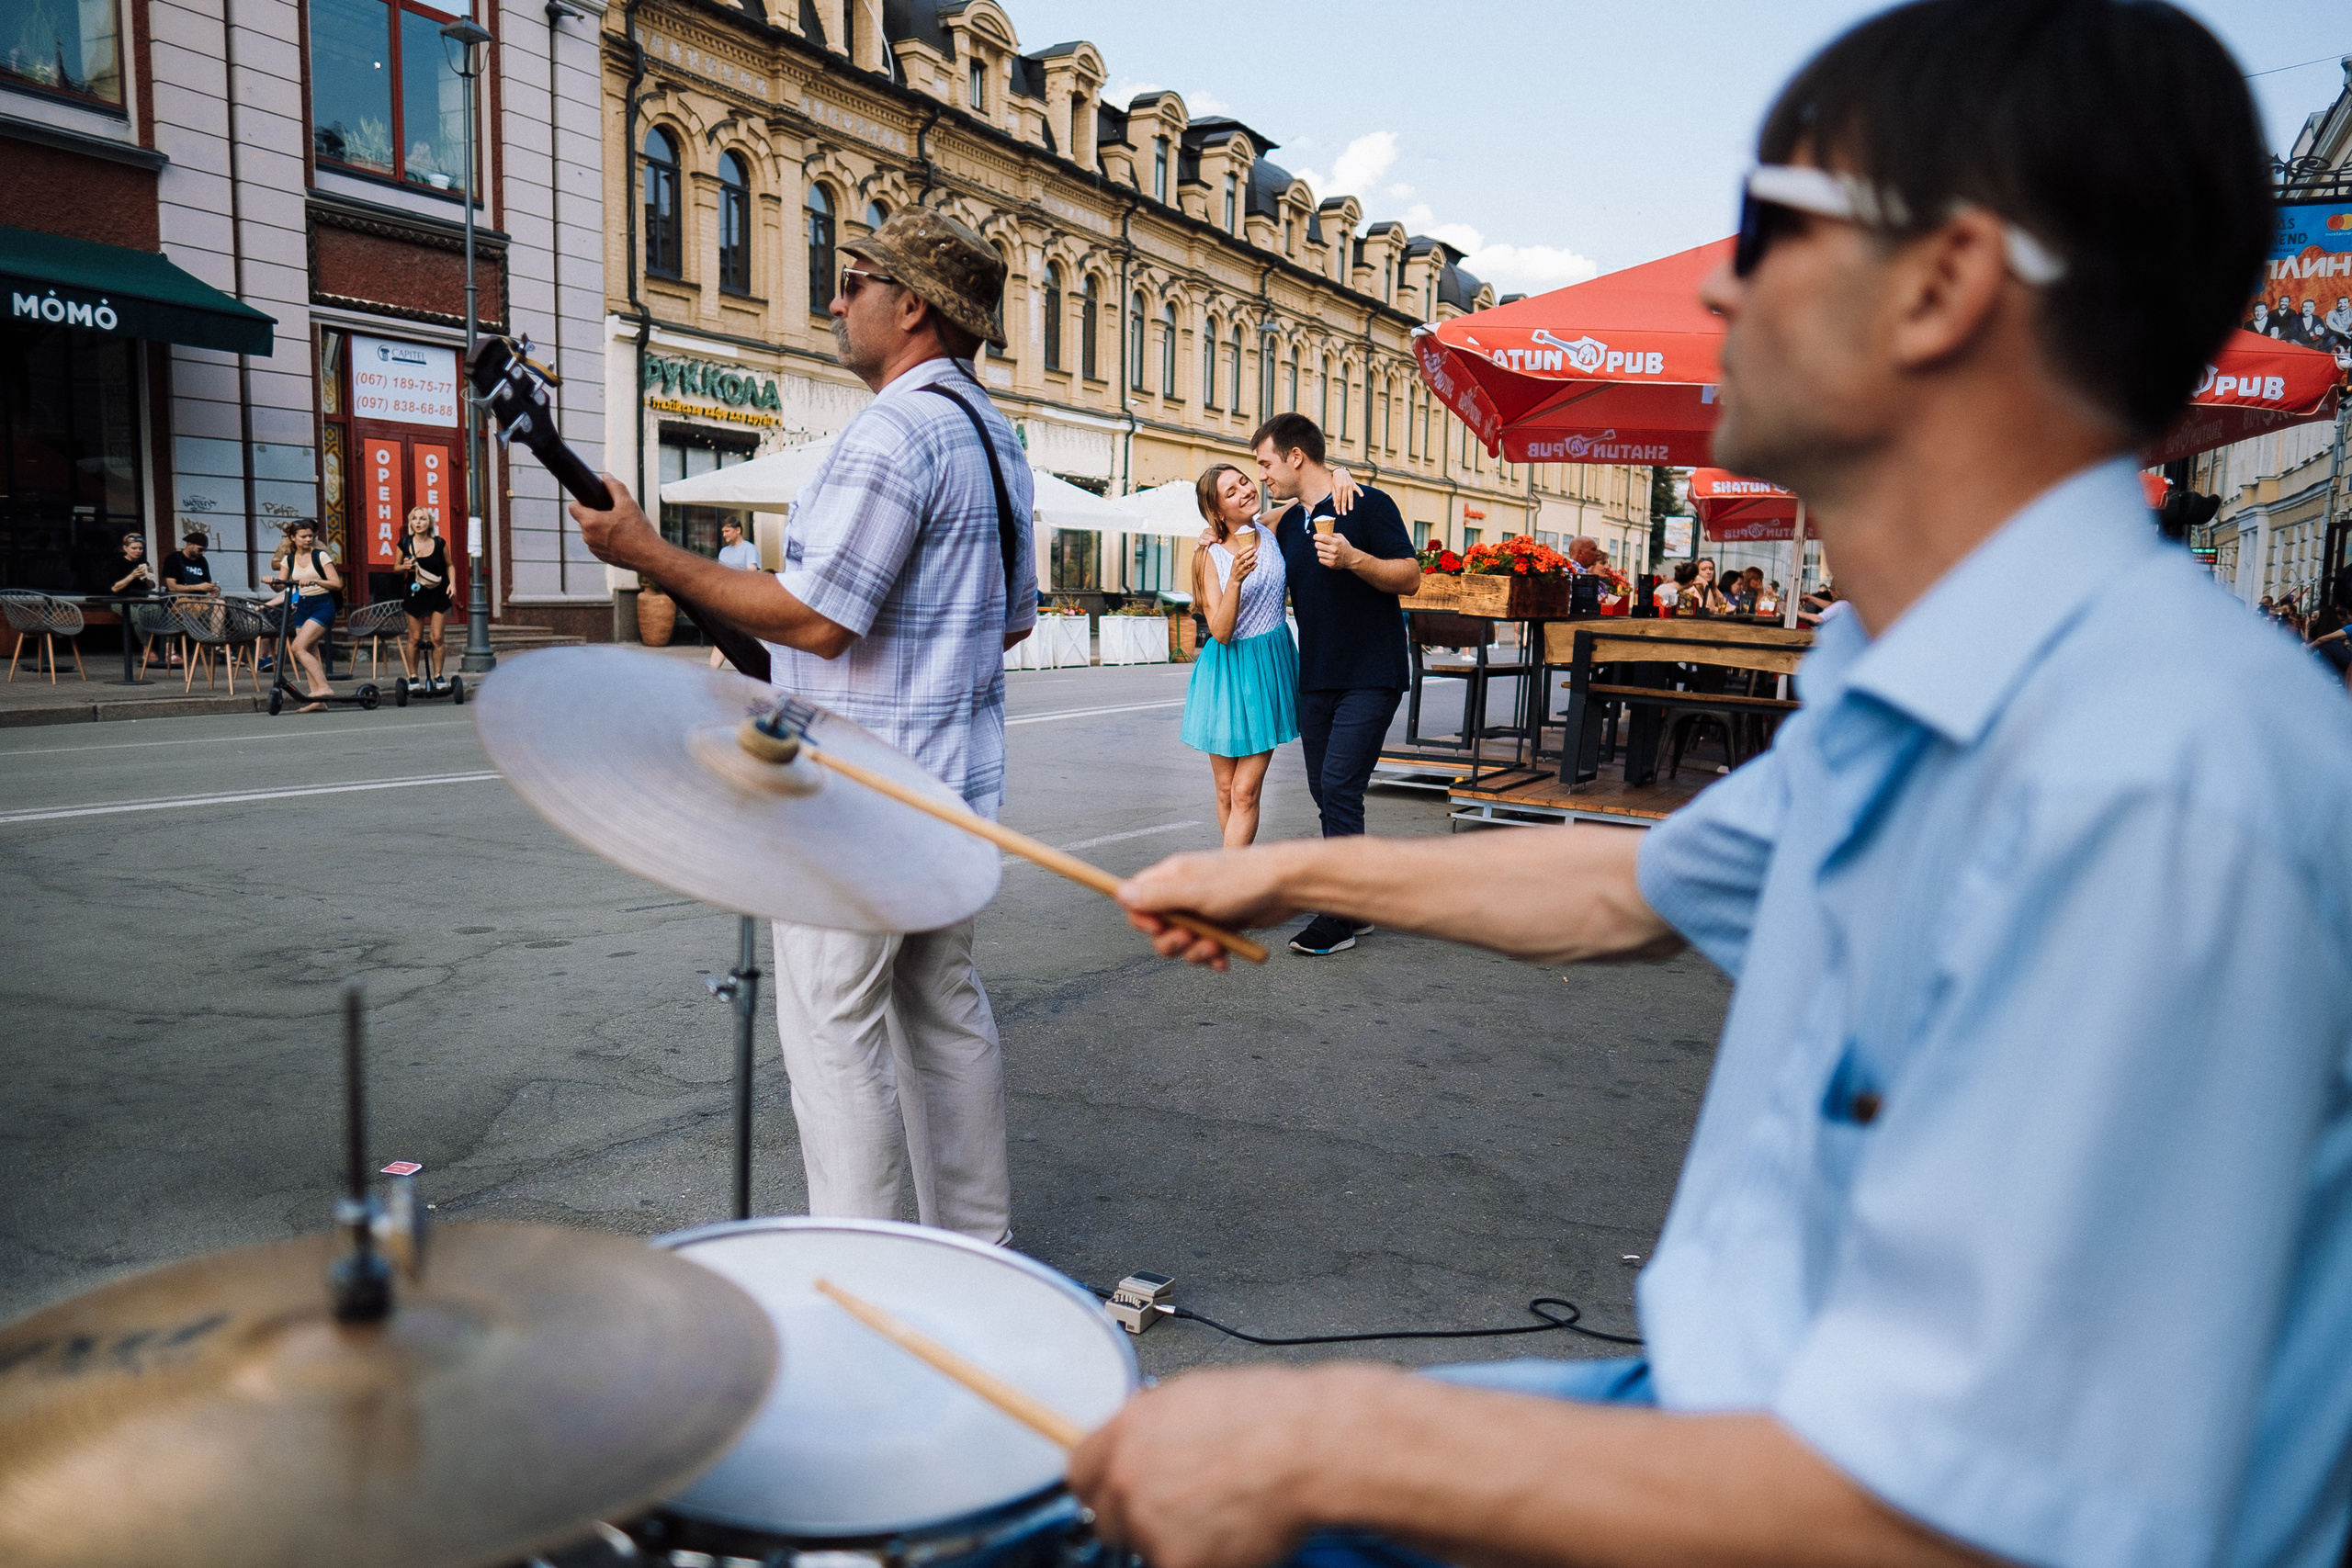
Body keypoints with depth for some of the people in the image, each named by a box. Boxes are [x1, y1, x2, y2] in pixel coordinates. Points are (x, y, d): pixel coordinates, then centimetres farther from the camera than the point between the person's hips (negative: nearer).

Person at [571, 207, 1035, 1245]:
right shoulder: (994, 436, 15)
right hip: (955, 782, 10)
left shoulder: (894, 430, -17)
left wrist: (648, 554, -14)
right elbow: (1015, 617, 21)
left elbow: (815, 617, -21)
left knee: (833, 1028, -1)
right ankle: (975, 1242, 27)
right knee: (945, 1006, 16)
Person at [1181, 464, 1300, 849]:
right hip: (1225, 671, -1)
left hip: (1268, 669, 1)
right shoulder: (1210, 557, -6)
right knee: (1226, 792, 6)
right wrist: (1235, 579, -27)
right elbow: (1221, 632, -14)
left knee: (1245, 793, -5)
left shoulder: (1274, 531, 1)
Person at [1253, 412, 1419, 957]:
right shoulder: (1288, 525, 13)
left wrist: (1353, 558, -26)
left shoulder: (1368, 505, -8)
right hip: (1315, 678, 8)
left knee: (1339, 788, -13)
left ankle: (1338, 918, -6)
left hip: (1370, 677, -7)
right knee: (1325, 791, 8)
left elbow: (1410, 578, -10)